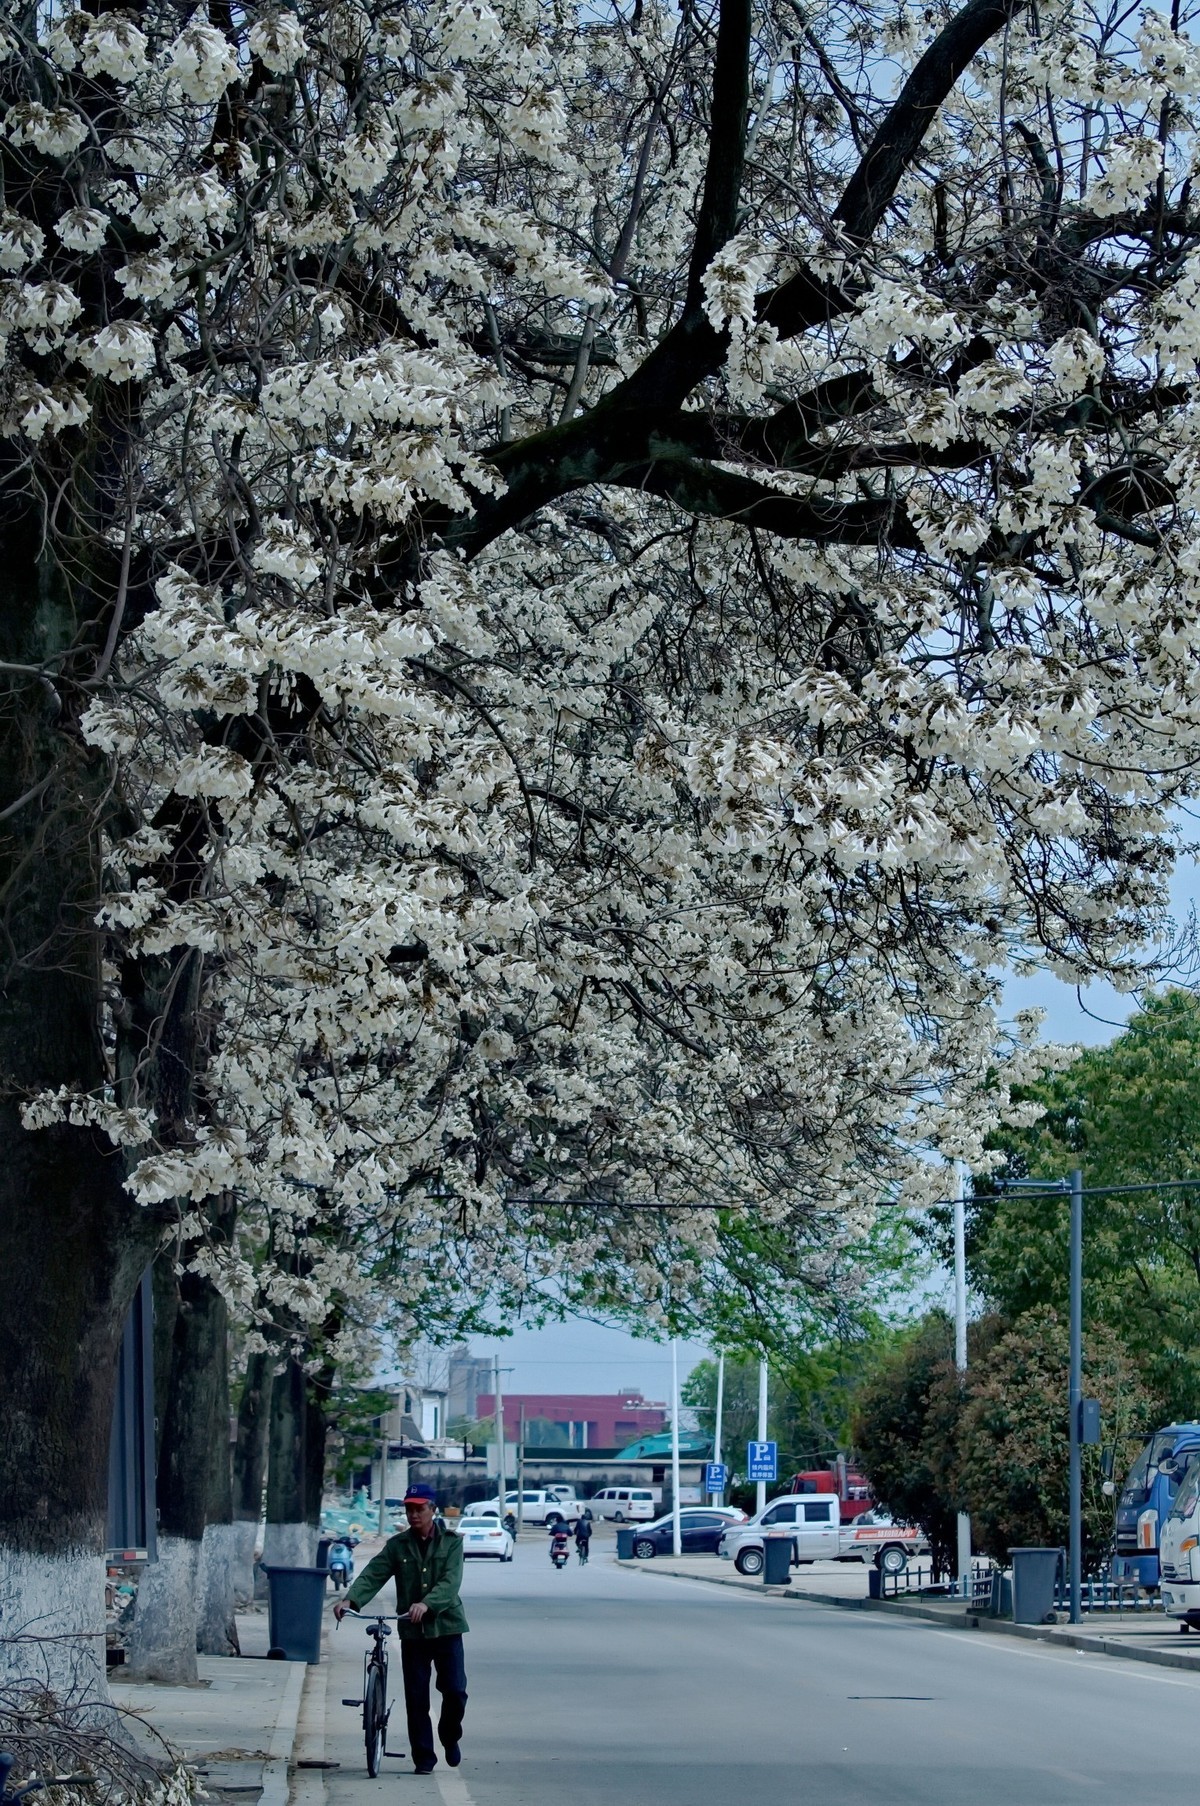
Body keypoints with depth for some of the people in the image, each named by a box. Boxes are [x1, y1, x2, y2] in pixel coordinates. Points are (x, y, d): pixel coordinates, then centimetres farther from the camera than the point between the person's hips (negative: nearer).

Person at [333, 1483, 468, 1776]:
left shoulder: (451, 1542, 2)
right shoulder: (397, 1545, 7)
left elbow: (450, 1581, -13)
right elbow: (373, 1574, -5)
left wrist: (426, 1604, -32)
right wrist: (350, 1599, -24)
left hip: (446, 1627, -2)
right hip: (412, 1631, 2)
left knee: (455, 1690, -7)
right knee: (416, 1698, 1)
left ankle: (450, 1738, 22)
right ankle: (424, 1758, 11)